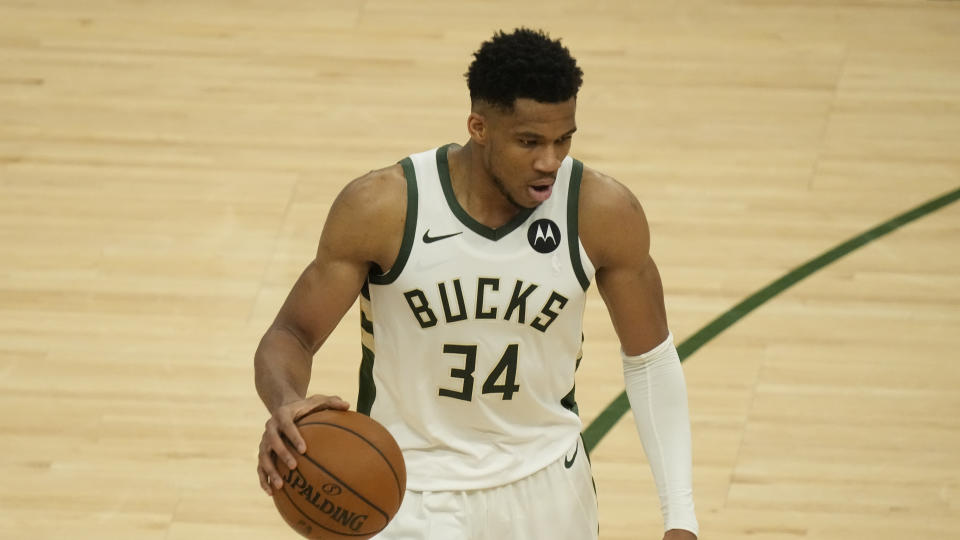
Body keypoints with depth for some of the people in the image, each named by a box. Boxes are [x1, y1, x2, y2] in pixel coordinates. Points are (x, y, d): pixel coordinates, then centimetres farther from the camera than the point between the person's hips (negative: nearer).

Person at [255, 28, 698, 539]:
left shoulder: (603, 213, -17)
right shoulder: (381, 207, -22)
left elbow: (649, 358, -3)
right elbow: (291, 335, -12)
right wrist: (287, 404, -36)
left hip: (546, 486, 2)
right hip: (413, 493, -2)